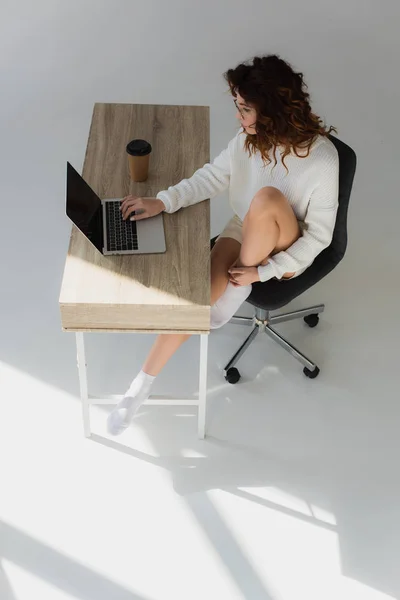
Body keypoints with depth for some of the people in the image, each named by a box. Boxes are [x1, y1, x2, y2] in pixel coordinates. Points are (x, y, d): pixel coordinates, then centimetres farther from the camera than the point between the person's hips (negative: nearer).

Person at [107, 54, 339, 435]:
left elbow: (319, 236, -19)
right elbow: (213, 177, -1)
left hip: (288, 255, -3)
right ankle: (140, 389, -11)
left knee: (267, 198, -36)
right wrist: (163, 202, -15)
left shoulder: (322, 160, -26)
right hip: (243, 233, 4)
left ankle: (238, 288, -13)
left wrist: (263, 272, -23)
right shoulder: (250, 137, -12)